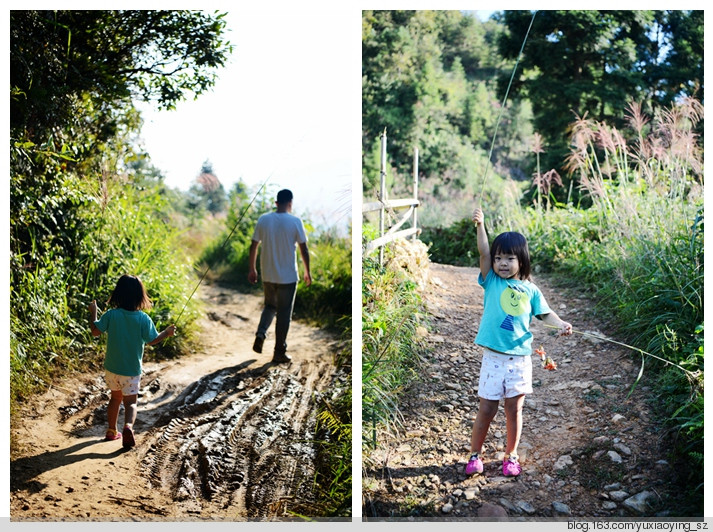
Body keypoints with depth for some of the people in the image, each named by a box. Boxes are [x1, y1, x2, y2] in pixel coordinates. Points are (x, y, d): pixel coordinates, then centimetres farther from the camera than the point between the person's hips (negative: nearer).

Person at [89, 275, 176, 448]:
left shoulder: (111, 315, -11)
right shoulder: (144, 319, -13)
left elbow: (95, 331, -5)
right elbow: (152, 340, -7)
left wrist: (93, 313, 10)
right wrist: (167, 333, 11)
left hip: (112, 367, 2)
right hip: (132, 369, -2)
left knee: (115, 396, 22)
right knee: (130, 401, 6)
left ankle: (112, 431, 32)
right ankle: (128, 426, -22)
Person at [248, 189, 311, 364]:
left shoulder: (263, 220, -2)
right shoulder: (295, 221, -10)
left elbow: (253, 246, 2)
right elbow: (304, 249, -6)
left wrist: (252, 269, 14)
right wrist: (307, 272, 6)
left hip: (267, 275, 3)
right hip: (288, 276, -3)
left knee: (270, 305, 24)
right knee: (284, 313, 7)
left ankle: (261, 333, 1)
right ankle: (279, 352, 11)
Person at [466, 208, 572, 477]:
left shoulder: (530, 291, 3)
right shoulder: (491, 282, -2)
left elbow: (545, 313, 12)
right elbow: (483, 253, -15)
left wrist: (561, 323, -8)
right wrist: (480, 225, -27)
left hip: (520, 358, 2)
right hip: (493, 357, -1)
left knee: (514, 409, 10)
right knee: (487, 409, 5)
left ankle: (511, 455, 26)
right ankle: (475, 454, 21)